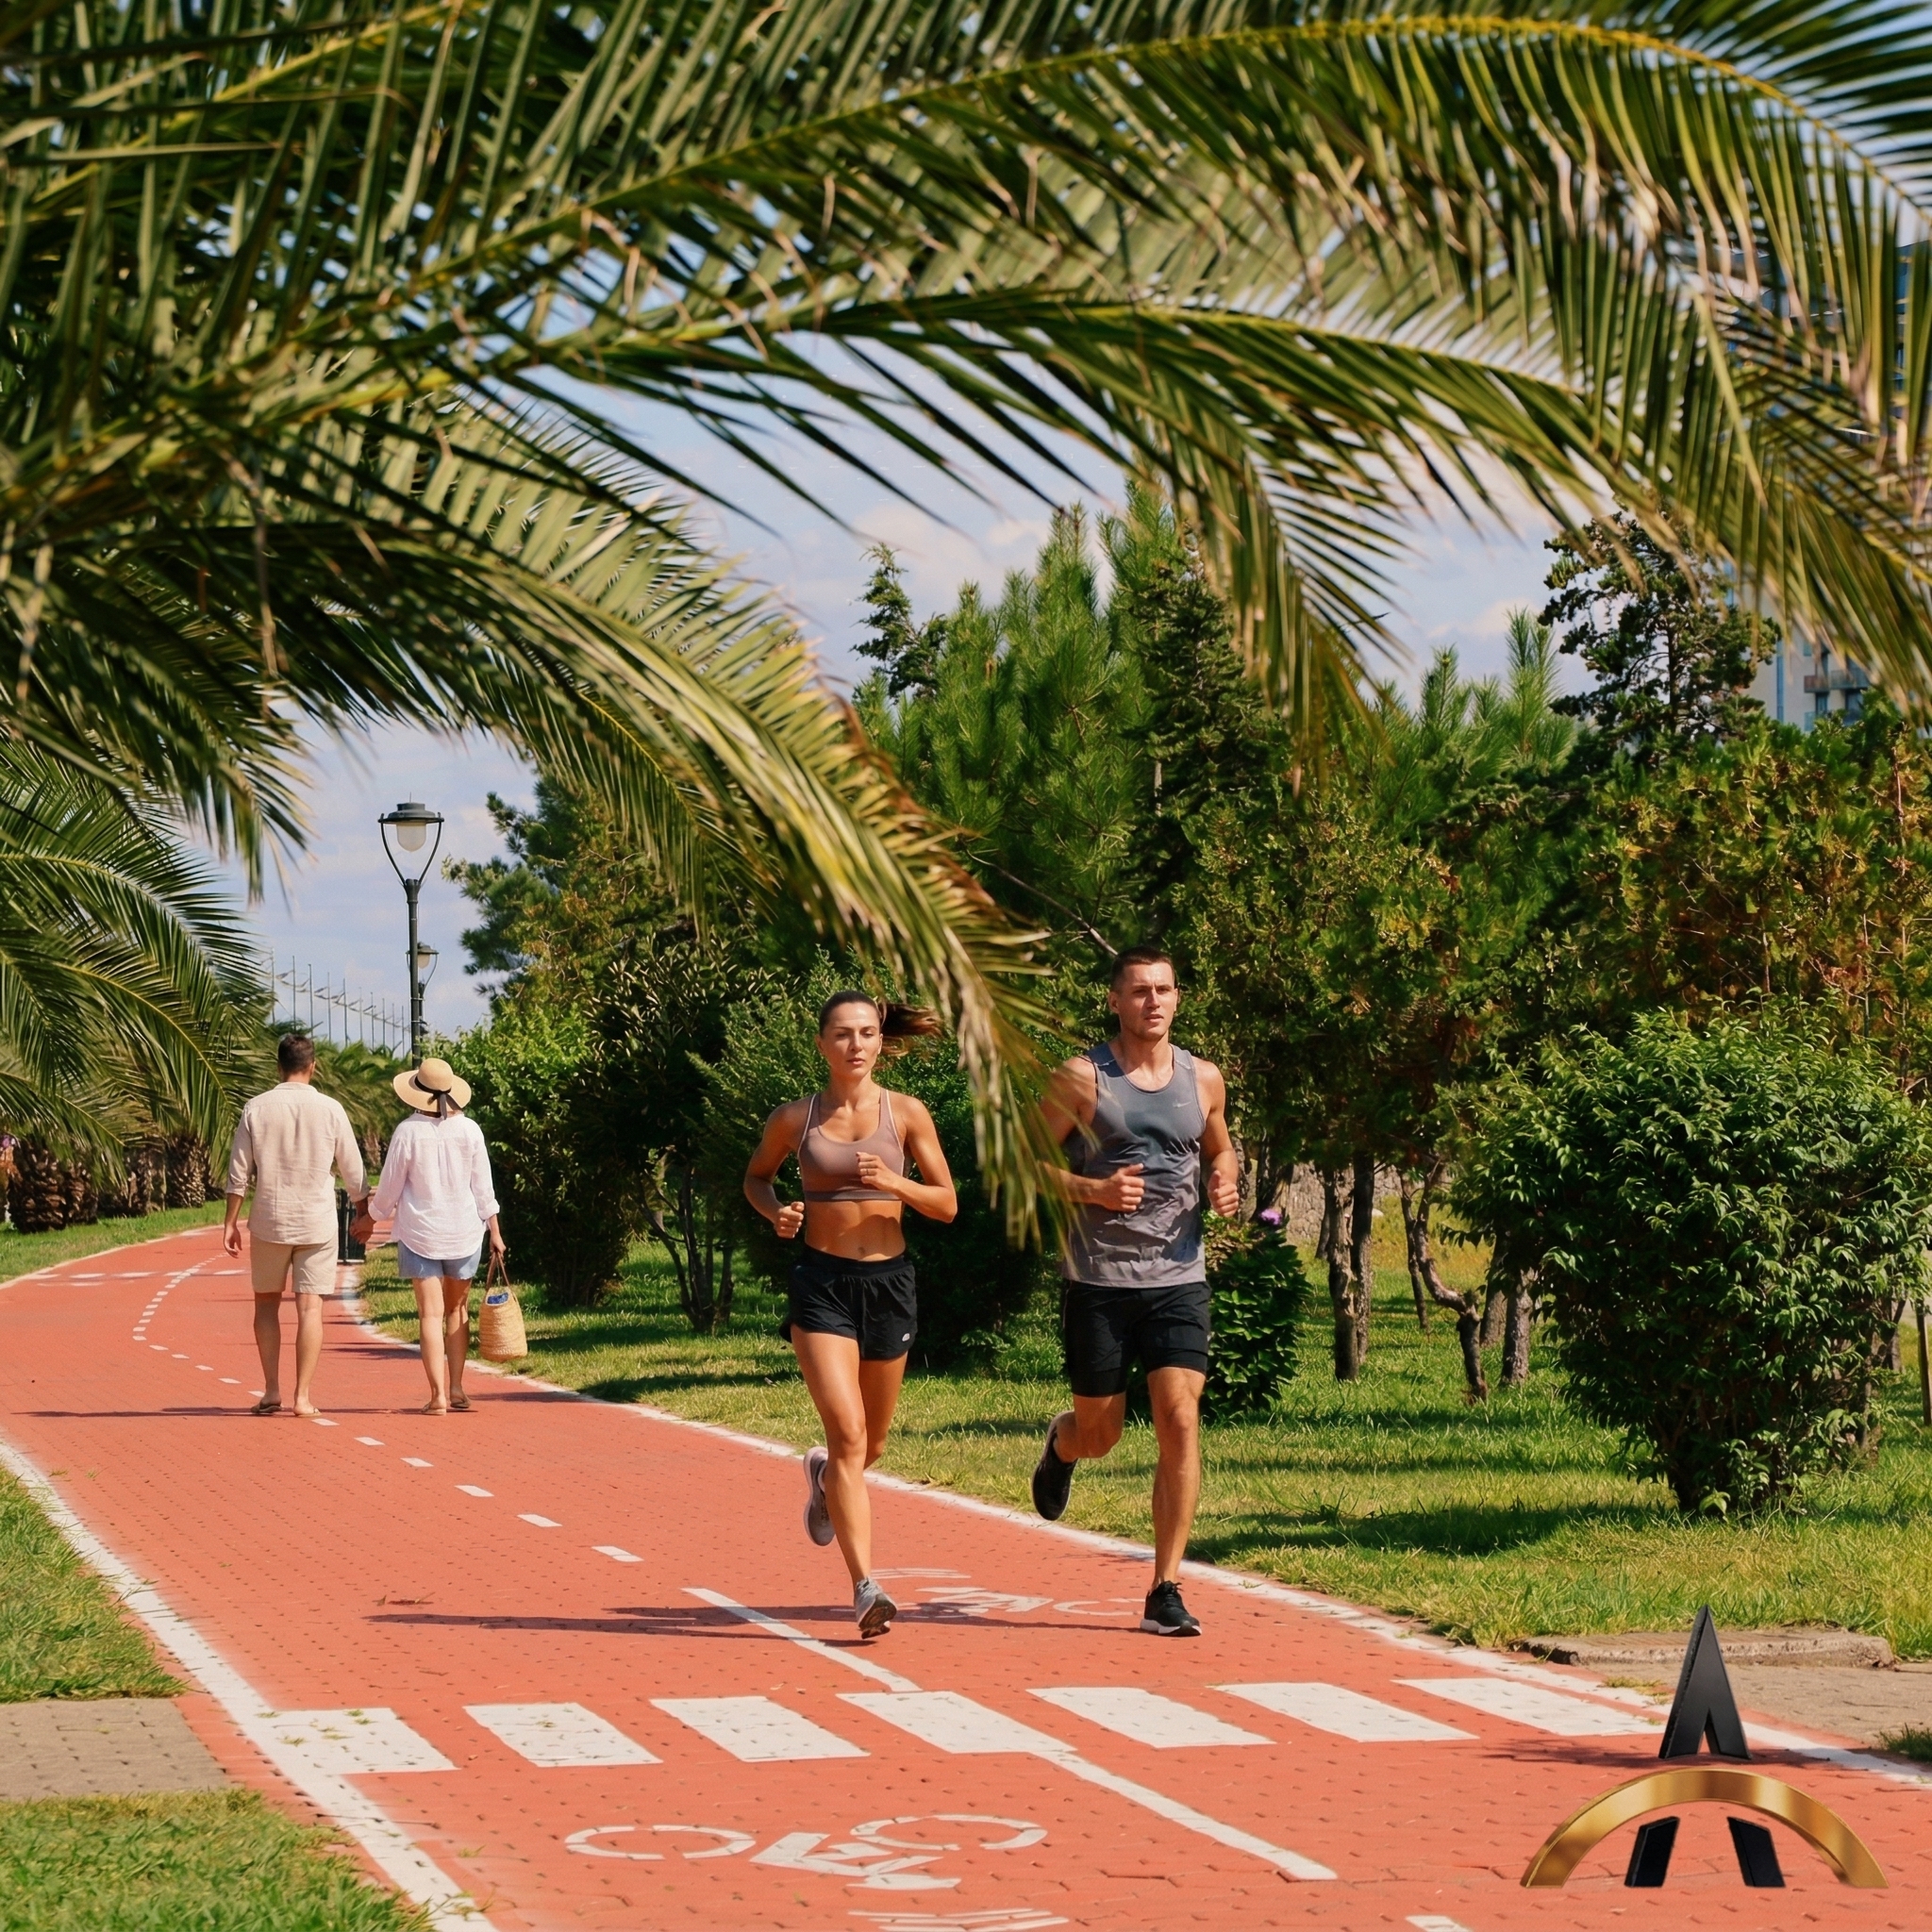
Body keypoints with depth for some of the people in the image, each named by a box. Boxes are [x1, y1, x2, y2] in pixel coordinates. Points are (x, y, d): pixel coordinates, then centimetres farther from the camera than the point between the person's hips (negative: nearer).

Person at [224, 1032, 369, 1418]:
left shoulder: (256, 1109, -3)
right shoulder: (330, 1110, -3)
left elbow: (238, 1173, -3)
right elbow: (352, 1171, 5)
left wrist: (230, 1222, 5)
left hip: (269, 1222, 0)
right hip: (317, 1223, 0)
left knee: (267, 1304, 13)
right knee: (309, 1307, 1)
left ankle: (272, 1392, 10)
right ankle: (303, 1396, -3)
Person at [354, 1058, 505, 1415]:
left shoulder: (408, 1132, -9)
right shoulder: (469, 1130, -2)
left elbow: (389, 1189, -2)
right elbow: (483, 1188, 2)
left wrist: (370, 1220, 15)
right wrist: (494, 1232, 11)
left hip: (420, 1233, -2)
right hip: (465, 1233, 2)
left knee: (431, 1312, -2)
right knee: (457, 1309, 15)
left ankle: (438, 1395, -10)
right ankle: (456, 1389, 12)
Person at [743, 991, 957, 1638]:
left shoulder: (906, 1114, 0)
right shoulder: (795, 1118, 0)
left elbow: (947, 1205, 2)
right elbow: (756, 1176, 18)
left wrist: (893, 1182, -16)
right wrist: (777, 1211, -4)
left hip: (889, 1281, 2)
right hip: (822, 1282, -2)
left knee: (871, 1446, 16)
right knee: (848, 1434, -17)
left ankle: (824, 1477, 52)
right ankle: (865, 1588, -19)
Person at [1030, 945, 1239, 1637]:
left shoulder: (1203, 1079, 7)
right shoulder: (1080, 1079, -4)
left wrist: (1226, 1183, 1)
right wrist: (1092, 1190, -18)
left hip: (1178, 1277, 2)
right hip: (1098, 1281, -2)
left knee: (1180, 1420, -12)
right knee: (1100, 1436, 7)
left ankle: (1164, 1592, -7)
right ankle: (1061, 1443, 47)